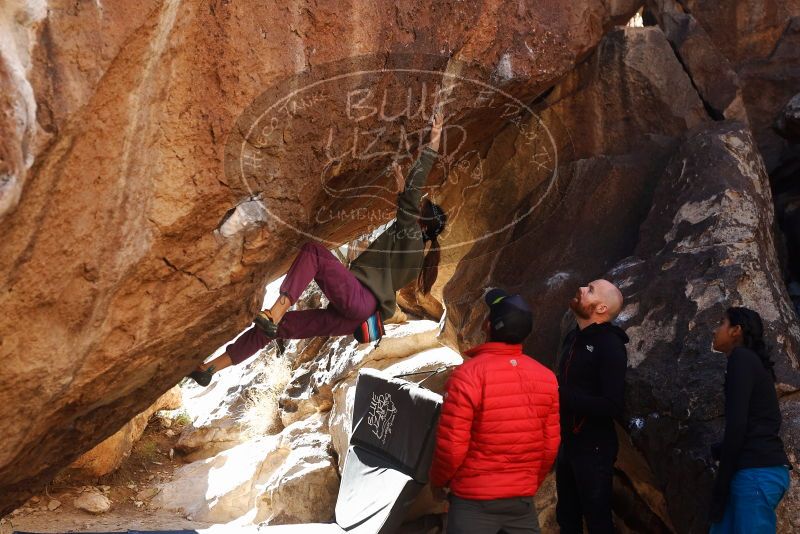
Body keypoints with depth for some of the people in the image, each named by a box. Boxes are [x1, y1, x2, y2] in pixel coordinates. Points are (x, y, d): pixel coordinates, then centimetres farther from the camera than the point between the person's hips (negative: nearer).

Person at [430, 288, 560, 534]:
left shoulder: (468, 375, -18)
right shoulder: (546, 377, -3)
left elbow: (452, 445, -16)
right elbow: (550, 444, 2)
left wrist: (437, 480, 3)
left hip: (475, 501, -4)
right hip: (523, 498, 4)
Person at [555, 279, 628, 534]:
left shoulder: (610, 345, -17)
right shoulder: (573, 338, 9)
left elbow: (613, 407, -24)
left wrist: (561, 396, -26)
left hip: (594, 448, -8)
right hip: (567, 443, 8)